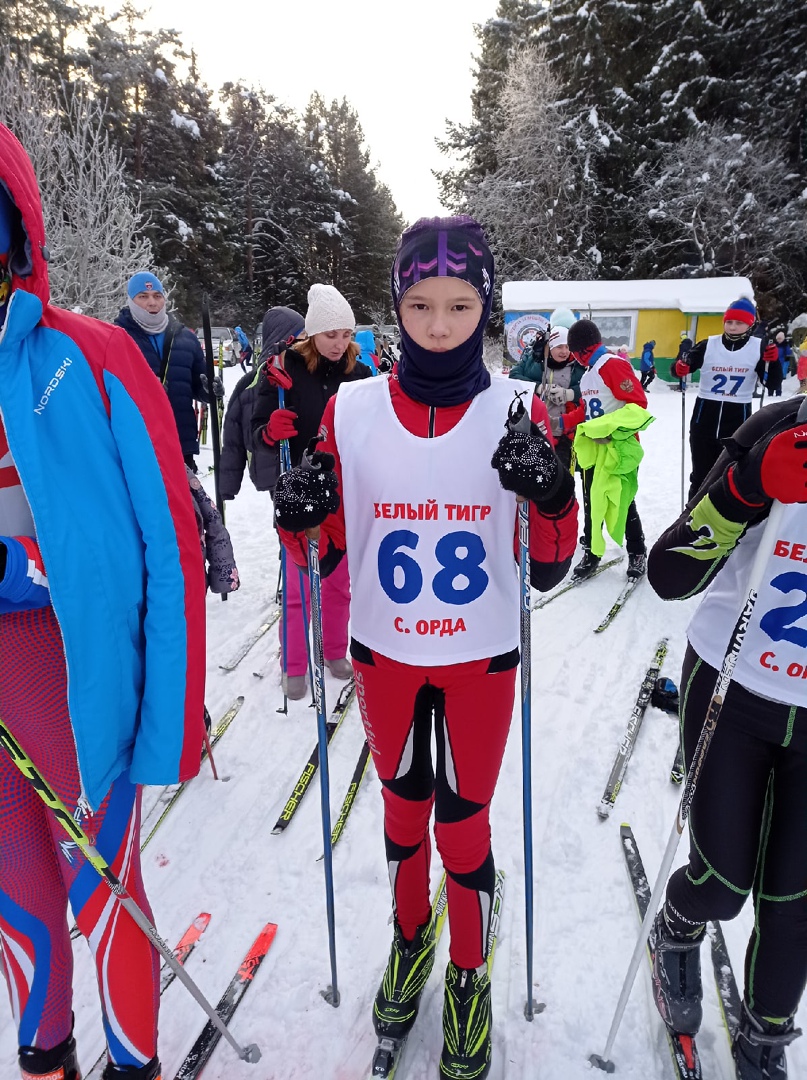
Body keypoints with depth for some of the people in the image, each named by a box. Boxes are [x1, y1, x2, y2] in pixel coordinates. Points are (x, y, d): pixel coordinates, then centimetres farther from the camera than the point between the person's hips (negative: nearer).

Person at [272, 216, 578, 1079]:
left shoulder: (516, 412, -9)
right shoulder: (351, 410, -7)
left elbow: (549, 569, -7)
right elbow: (330, 552, 0)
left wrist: (552, 496, -25)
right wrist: (300, 517, -20)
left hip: (480, 659, -1)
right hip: (384, 654, 2)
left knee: (463, 826, 13)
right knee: (403, 809, 21)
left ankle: (469, 975, 43)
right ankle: (410, 943, 51)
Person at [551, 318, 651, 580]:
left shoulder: (613, 364, -15)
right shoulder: (588, 373, 15)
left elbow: (637, 404, -19)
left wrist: (610, 428, -25)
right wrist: (564, 422, 12)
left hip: (618, 448, -8)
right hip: (592, 448, 8)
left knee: (623, 502, 3)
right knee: (591, 502, 11)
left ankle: (637, 553, 21)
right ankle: (591, 551, 23)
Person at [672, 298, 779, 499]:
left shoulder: (759, 347, -3)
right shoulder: (708, 345, -2)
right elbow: (683, 367, 0)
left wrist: (773, 362, -23)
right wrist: (679, 368, -23)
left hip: (738, 419, -1)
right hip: (704, 417, 1)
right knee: (701, 473, 11)